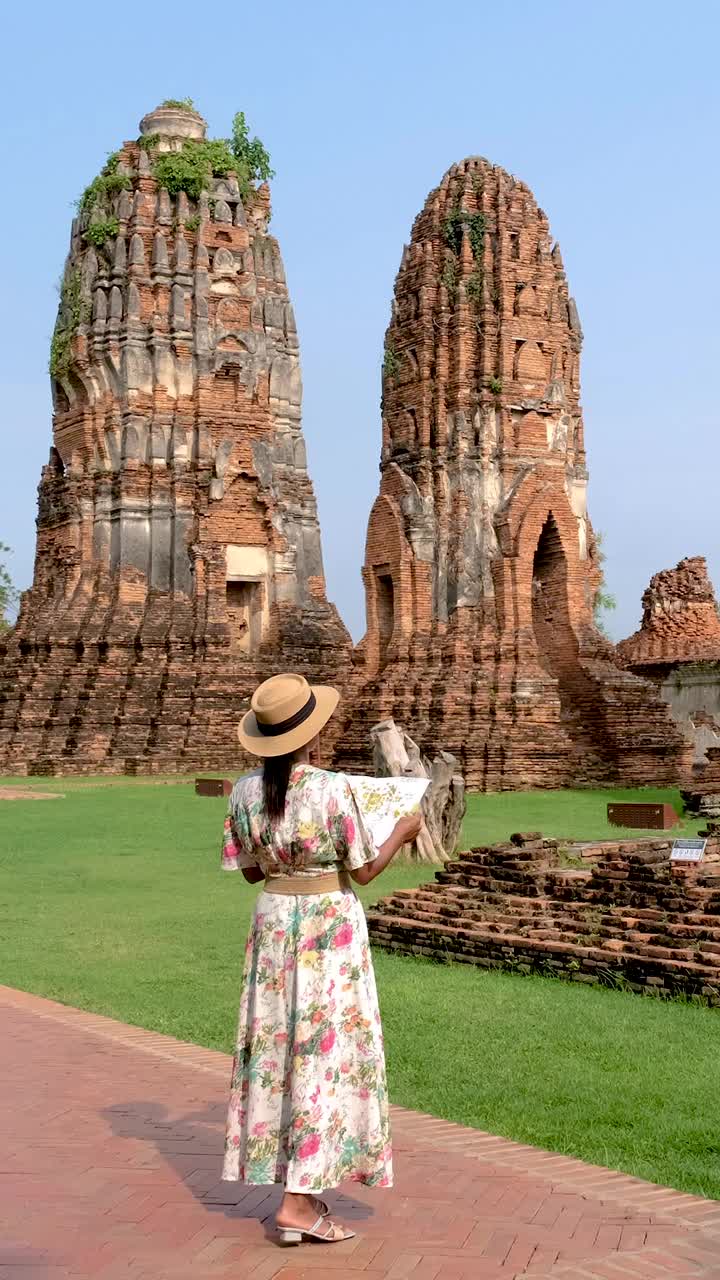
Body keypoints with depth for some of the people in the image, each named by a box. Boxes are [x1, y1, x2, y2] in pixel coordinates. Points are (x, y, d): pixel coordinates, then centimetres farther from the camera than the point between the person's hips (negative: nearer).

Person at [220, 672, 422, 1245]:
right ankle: (300, 1202, 2)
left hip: (273, 919, 5)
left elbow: (250, 871, 5)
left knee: (276, 1043, 13)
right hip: (330, 923, -5)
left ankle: (290, 1182, 22)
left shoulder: (246, 791, -5)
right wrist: (402, 832, 7)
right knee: (326, 1048, 1)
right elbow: (364, 871, -9)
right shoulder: (333, 789, -19)